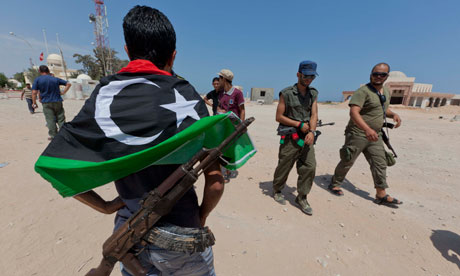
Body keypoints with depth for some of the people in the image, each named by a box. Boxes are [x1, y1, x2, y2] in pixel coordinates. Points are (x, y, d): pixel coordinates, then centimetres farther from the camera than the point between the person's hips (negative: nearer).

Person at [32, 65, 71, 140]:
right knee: (61, 118, 7)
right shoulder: (55, 79, 7)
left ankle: (53, 135, 4)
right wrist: (63, 92, 6)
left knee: (50, 120, 2)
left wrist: (34, 103, 3)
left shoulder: (37, 80, 0)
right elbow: (68, 84, 5)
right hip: (57, 101, 2)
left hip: (46, 103, -1)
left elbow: (34, 92, -5)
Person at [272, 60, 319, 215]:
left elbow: (314, 115, 1)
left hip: (306, 138, 5)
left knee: (310, 167, 1)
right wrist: (299, 124, -11)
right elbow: (279, 117, -7)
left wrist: (312, 131, -17)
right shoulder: (286, 93, -6)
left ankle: (301, 198, 18)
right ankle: (277, 191, 31)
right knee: (284, 166, 6)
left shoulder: (313, 94, 10)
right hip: (290, 137, -5)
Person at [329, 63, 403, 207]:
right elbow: (353, 112, -27)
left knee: (380, 164, 10)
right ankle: (334, 184, 20)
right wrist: (367, 129, -40)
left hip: (375, 135, 8)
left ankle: (381, 195, 22)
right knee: (347, 162, 2)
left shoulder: (386, 91, 13)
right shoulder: (363, 91, -14)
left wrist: (393, 114, 5)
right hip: (357, 134, -8)